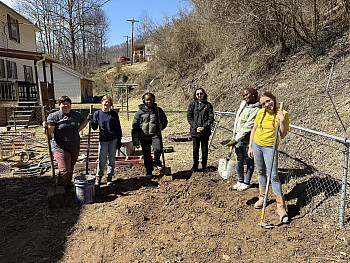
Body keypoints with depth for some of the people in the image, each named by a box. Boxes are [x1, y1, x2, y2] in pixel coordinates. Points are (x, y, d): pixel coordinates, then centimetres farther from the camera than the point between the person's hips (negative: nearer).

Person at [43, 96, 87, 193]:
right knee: (65, 170, -9)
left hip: (75, 147, 5)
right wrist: (45, 126, -31)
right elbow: (49, 132, -10)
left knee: (71, 168, 16)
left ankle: (68, 185, 34)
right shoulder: (54, 116, -5)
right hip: (61, 147, -5)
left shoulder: (76, 115, 7)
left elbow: (84, 121, 26)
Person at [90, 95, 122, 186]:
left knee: (111, 159, 7)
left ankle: (109, 177, 20)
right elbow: (95, 127, 6)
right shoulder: (97, 113, 2)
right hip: (103, 139, -1)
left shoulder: (114, 114, 3)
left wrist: (119, 140, 4)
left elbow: (118, 128, 6)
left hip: (113, 139, 1)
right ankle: (98, 177, 17)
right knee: (101, 160, -1)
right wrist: (92, 122, -14)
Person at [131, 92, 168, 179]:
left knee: (158, 149, -25)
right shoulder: (140, 112, 3)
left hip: (155, 135, 0)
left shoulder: (158, 110, 6)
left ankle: (156, 161, 7)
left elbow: (165, 120, 21)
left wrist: (161, 125, -3)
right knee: (146, 155, 7)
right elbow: (135, 127, 6)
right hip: (144, 136, 1)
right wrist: (135, 140, 2)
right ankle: (149, 172, 26)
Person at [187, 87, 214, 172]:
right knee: (195, 149, 9)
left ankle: (204, 166, 22)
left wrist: (204, 127, -13)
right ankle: (195, 166, 23)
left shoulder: (208, 105, 2)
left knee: (205, 149, 8)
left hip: (205, 131, 0)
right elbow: (189, 118, 0)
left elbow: (211, 118, -1)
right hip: (195, 131, 0)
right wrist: (196, 127, -11)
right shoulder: (192, 104, 3)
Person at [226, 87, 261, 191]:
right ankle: (240, 181, 29)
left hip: (247, 138, -7)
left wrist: (236, 139, -22)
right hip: (237, 136, 7)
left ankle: (246, 182, 22)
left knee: (249, 161, 8)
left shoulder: (256, 110, -16)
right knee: (239, 160, 14)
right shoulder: (243, 103, 9)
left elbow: (247, 127, -21)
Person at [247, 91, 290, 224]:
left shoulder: (283, 113, -10)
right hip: (256, 145, 4)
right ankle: (262, 197, 34)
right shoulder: (261, 112, 1)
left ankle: (281, 207, 0)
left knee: (274, 176, -9)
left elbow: (282, 136, -13)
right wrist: (250, 146, 9)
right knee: (261, 172, 16)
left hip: (270, 147, -4)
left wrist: (281, 120, -26)